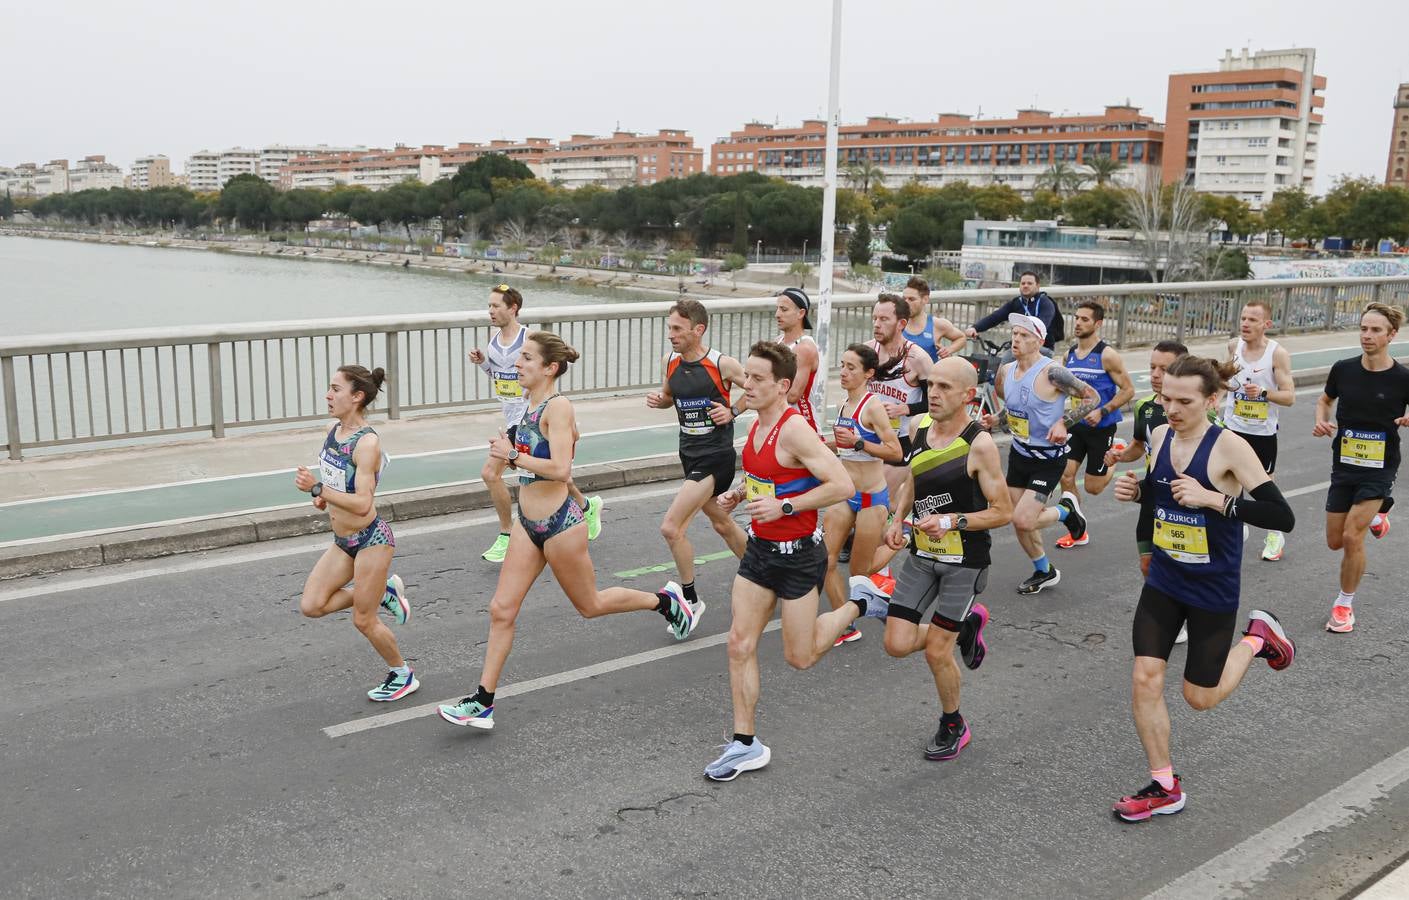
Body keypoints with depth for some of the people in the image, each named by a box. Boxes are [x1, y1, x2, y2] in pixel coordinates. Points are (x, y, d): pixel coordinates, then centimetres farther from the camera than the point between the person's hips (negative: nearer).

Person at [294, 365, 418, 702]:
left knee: (363, 621, 1)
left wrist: (317, 489, -33)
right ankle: (383, 591, 19)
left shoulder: (367, 443, -22)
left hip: (371, 539, -8)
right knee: (311, 606, 1)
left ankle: (403, 675, 24)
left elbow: (362, 504, -28)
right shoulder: (333, 431, 3)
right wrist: (323, 498, 1)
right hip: (342, 541, 8)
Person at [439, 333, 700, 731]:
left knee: (589, 605, 12)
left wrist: (513, 456, -23)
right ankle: (483, 702, 8)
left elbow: (560, 469, -28)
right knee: (501, 609, 3)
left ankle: (666, 600, 35)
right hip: (528, 523, 8)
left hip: (559, 524, -8)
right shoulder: (532, 404, 7)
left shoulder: (557, 406, -18)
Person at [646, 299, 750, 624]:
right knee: (722, 524, 22)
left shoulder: (723, 364, -16)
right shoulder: (669, 361, 1)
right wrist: (659, 400, -3)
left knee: (671, 527, -14)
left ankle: (690, 600, 4)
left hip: (716, 457, -8)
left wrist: (733, 410, -16)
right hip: (689, 453, 8)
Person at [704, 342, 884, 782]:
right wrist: (739, 493, 6)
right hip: (760, 548, 8)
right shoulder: (758, 426, 5)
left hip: (797, 553, -8)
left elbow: (843, 485, -25)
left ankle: (859, 605, 28)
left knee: (800, 657, 5)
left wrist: (784, 506, -26)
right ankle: (745, 744, 13)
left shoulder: (794, 429, -22)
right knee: (740, 643, 3)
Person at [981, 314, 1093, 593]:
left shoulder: (1052, 372, -21)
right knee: (1020, 522, 12)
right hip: (1019, 453, 7)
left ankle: (1066, 512, 16)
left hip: (1049, 458, -7)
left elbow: (1092, 398, -13)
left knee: (1023, 521, -15)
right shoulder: (1005, 372, 0)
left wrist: (1064, 422, -23)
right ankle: (1044, 572, 35)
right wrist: (995, 421, -3)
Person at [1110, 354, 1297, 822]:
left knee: (1200, 698, 9)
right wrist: (1136, 488, -5)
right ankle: (1165, 788, 14)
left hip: (1212, 590, -5)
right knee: (1145, 678, -3)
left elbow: (1282, 516, -24)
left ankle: (1258, 638, 35)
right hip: (1163, 582, 5)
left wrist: (1213, 499, -32)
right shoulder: (1160, 436, -3)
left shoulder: (1229, 447, -21)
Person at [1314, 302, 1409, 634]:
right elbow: (1325, 399, 15)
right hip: (1344, 466, 4)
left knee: (1352, 536, -15)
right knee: (1335, 541, 11)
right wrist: (1322, 420, -5)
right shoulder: (1344, 369, -4)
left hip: (1379, 469, -4)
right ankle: (1374, 516, 45)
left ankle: (1344, 605, 6)